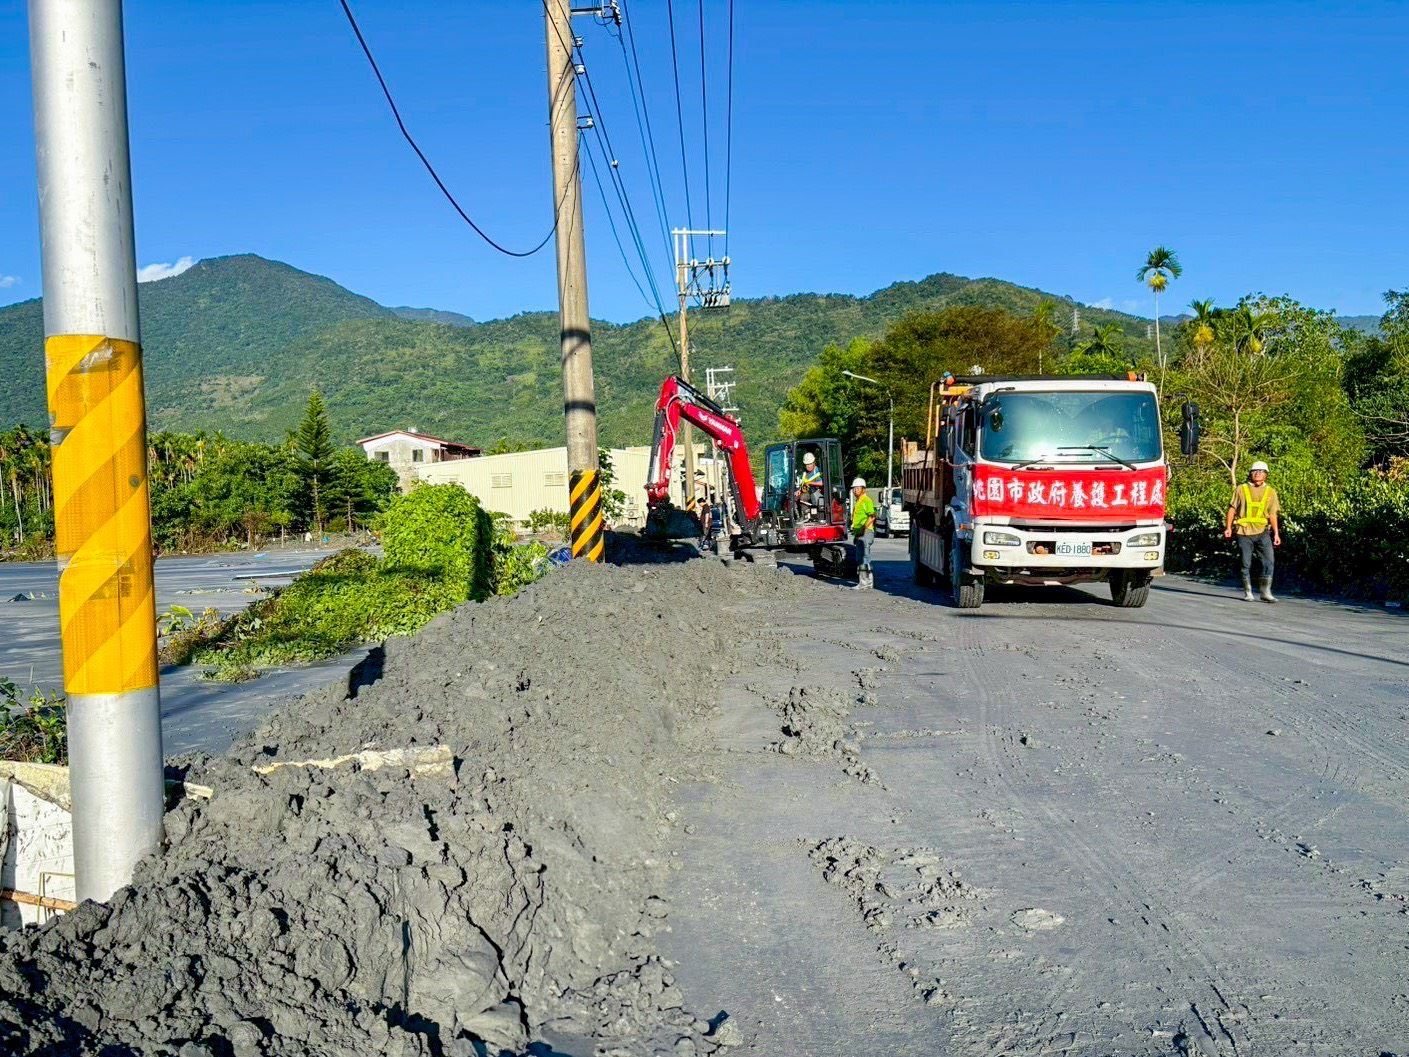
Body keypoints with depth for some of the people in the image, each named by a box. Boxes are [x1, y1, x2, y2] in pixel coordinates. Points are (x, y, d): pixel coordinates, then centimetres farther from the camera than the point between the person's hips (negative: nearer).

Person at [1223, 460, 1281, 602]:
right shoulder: (1241, 489, 6)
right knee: (1246, 564, 4)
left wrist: (1276, 533, 0)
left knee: (1269, 561, -10)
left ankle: (1265, 592, -1)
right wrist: (1228, 527, -2)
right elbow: (1232, 509, 6)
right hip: (1244, 532, -1)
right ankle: (1248, 593, 13)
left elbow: (1272, 514, 6)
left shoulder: (1270, 492, 9)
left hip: (1262, 532, 1)